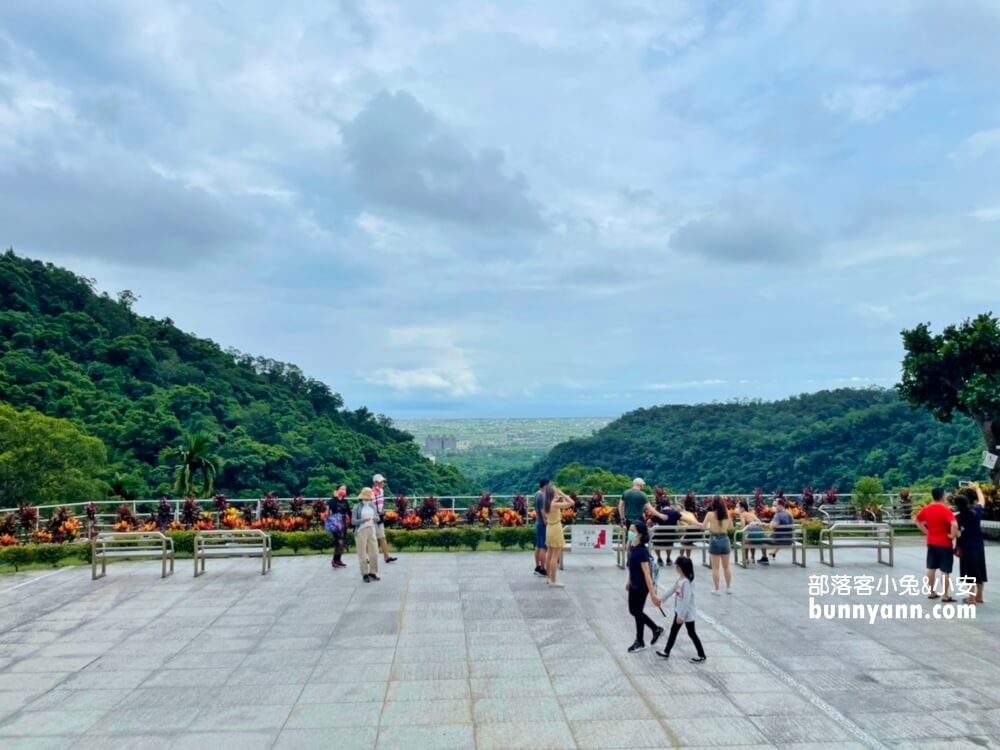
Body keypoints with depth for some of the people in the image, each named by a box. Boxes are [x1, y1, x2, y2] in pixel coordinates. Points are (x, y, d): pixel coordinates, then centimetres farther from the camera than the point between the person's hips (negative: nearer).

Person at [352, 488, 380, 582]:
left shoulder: (372, 506, 8)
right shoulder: (357, 507, -5)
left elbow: (377, 517, 15)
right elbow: (353, 521, -9)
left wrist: (376, 518, -9)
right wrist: (363, 520, -24)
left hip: (371, 531, 4)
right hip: (361, 531, -4)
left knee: (374, 553, 4)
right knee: (363, 554, 1)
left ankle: (373, 573, 17)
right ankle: (365, 574, 9)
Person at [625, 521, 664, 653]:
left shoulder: (642, 551, -27)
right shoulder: (631, 546, -2)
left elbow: (647, 574, -28)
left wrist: (652, 593, -27)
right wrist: (629, 581, 22)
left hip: (641, 586, -8)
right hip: (634, 584, 8)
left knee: (637, 612, 7)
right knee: (633, 611, 18)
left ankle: (640, 642, 28)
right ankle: (656, 629, 36)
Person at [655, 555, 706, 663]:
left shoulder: (687, 582, -27)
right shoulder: (680, 579, 1)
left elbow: (687, 600, -29)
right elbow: (673, 589, 17)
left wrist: (681, 615, -27)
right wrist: (662, 599, 27)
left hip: (687, 613, -9)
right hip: (679, 611, 9)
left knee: (691, 633, 4)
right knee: (673, 630, 15)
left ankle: (701, 655, 18)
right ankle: (666, 652, 24)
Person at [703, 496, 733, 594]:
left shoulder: (710, 514, -12)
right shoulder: (727, 514, -2)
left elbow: (703, 526, -3)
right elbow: (730, 527, 11)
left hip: (715, 541, -3)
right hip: (725, 540, 3)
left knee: (715, 568, 5)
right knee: (726, 567, 17)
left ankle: (716, 589, 9)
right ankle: (729, 587, 24)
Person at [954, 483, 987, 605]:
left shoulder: (957, 517, -17)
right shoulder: (976, 511, -4)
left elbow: (958, 534, -21)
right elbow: (982, 500, 16)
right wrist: (977, 487, 28)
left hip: (966, 547, -5)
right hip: (978, 546, 5)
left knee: (970, 572, 1)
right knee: (979, 570, 15)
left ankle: (972, 598, 5)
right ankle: (979, 596, 25)